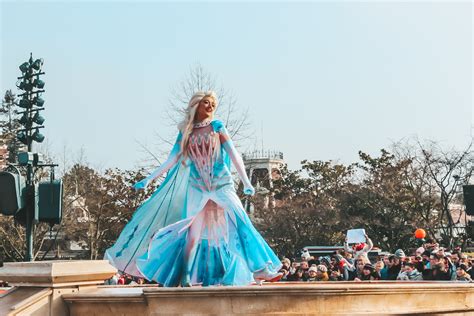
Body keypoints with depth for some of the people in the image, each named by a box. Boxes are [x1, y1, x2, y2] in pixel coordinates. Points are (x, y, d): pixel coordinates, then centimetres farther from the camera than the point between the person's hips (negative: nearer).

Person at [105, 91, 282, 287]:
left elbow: (233, 154, -2)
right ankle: (187, 279, 6)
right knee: (193, 233, -2)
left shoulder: (217, 126, 4)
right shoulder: (186, 131, 9)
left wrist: (246, 182, -11)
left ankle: (259, 270, -4)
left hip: (221, 184, -1)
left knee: (234, 227, -9)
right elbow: (172, 160, 8)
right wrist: (149, 179, 4)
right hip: (196, 188, 1)